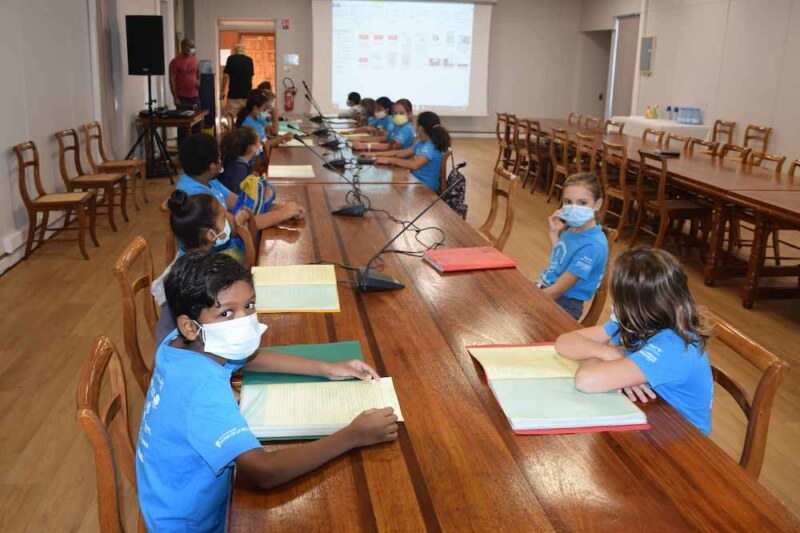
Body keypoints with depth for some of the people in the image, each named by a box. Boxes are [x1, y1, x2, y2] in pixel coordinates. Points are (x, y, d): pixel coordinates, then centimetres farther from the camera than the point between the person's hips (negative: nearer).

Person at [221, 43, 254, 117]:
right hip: (247, 93, 3)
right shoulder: (249, 60, 7)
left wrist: (222, 91, 0)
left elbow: (226, 75, -6)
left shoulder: (231, 59, -2)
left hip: (234, 93, -3)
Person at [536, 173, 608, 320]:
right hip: (544, 290, 8)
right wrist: (554, 232, 5)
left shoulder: (592, 245, -25)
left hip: (562, 305, -8)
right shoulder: (573, 228, 0)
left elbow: (557, 290, -22)